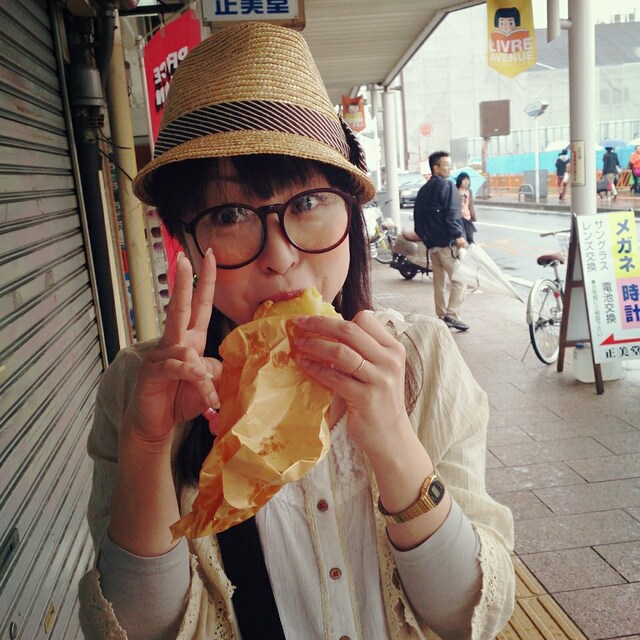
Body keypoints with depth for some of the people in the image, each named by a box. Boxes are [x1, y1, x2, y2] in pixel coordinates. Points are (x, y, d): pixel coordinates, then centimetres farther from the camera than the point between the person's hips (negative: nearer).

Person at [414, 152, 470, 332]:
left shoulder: (423, 190, 17)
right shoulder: (446, 185, -8)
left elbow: (418, 216, 19)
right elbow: (451, 213, -19)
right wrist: (458, 235, -21)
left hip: (431, 243, 9)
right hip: (448, 242, -9)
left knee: (439, 281, 13)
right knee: (460, 279, -7)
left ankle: (441, 316, 17)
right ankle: (452, 315, -14)